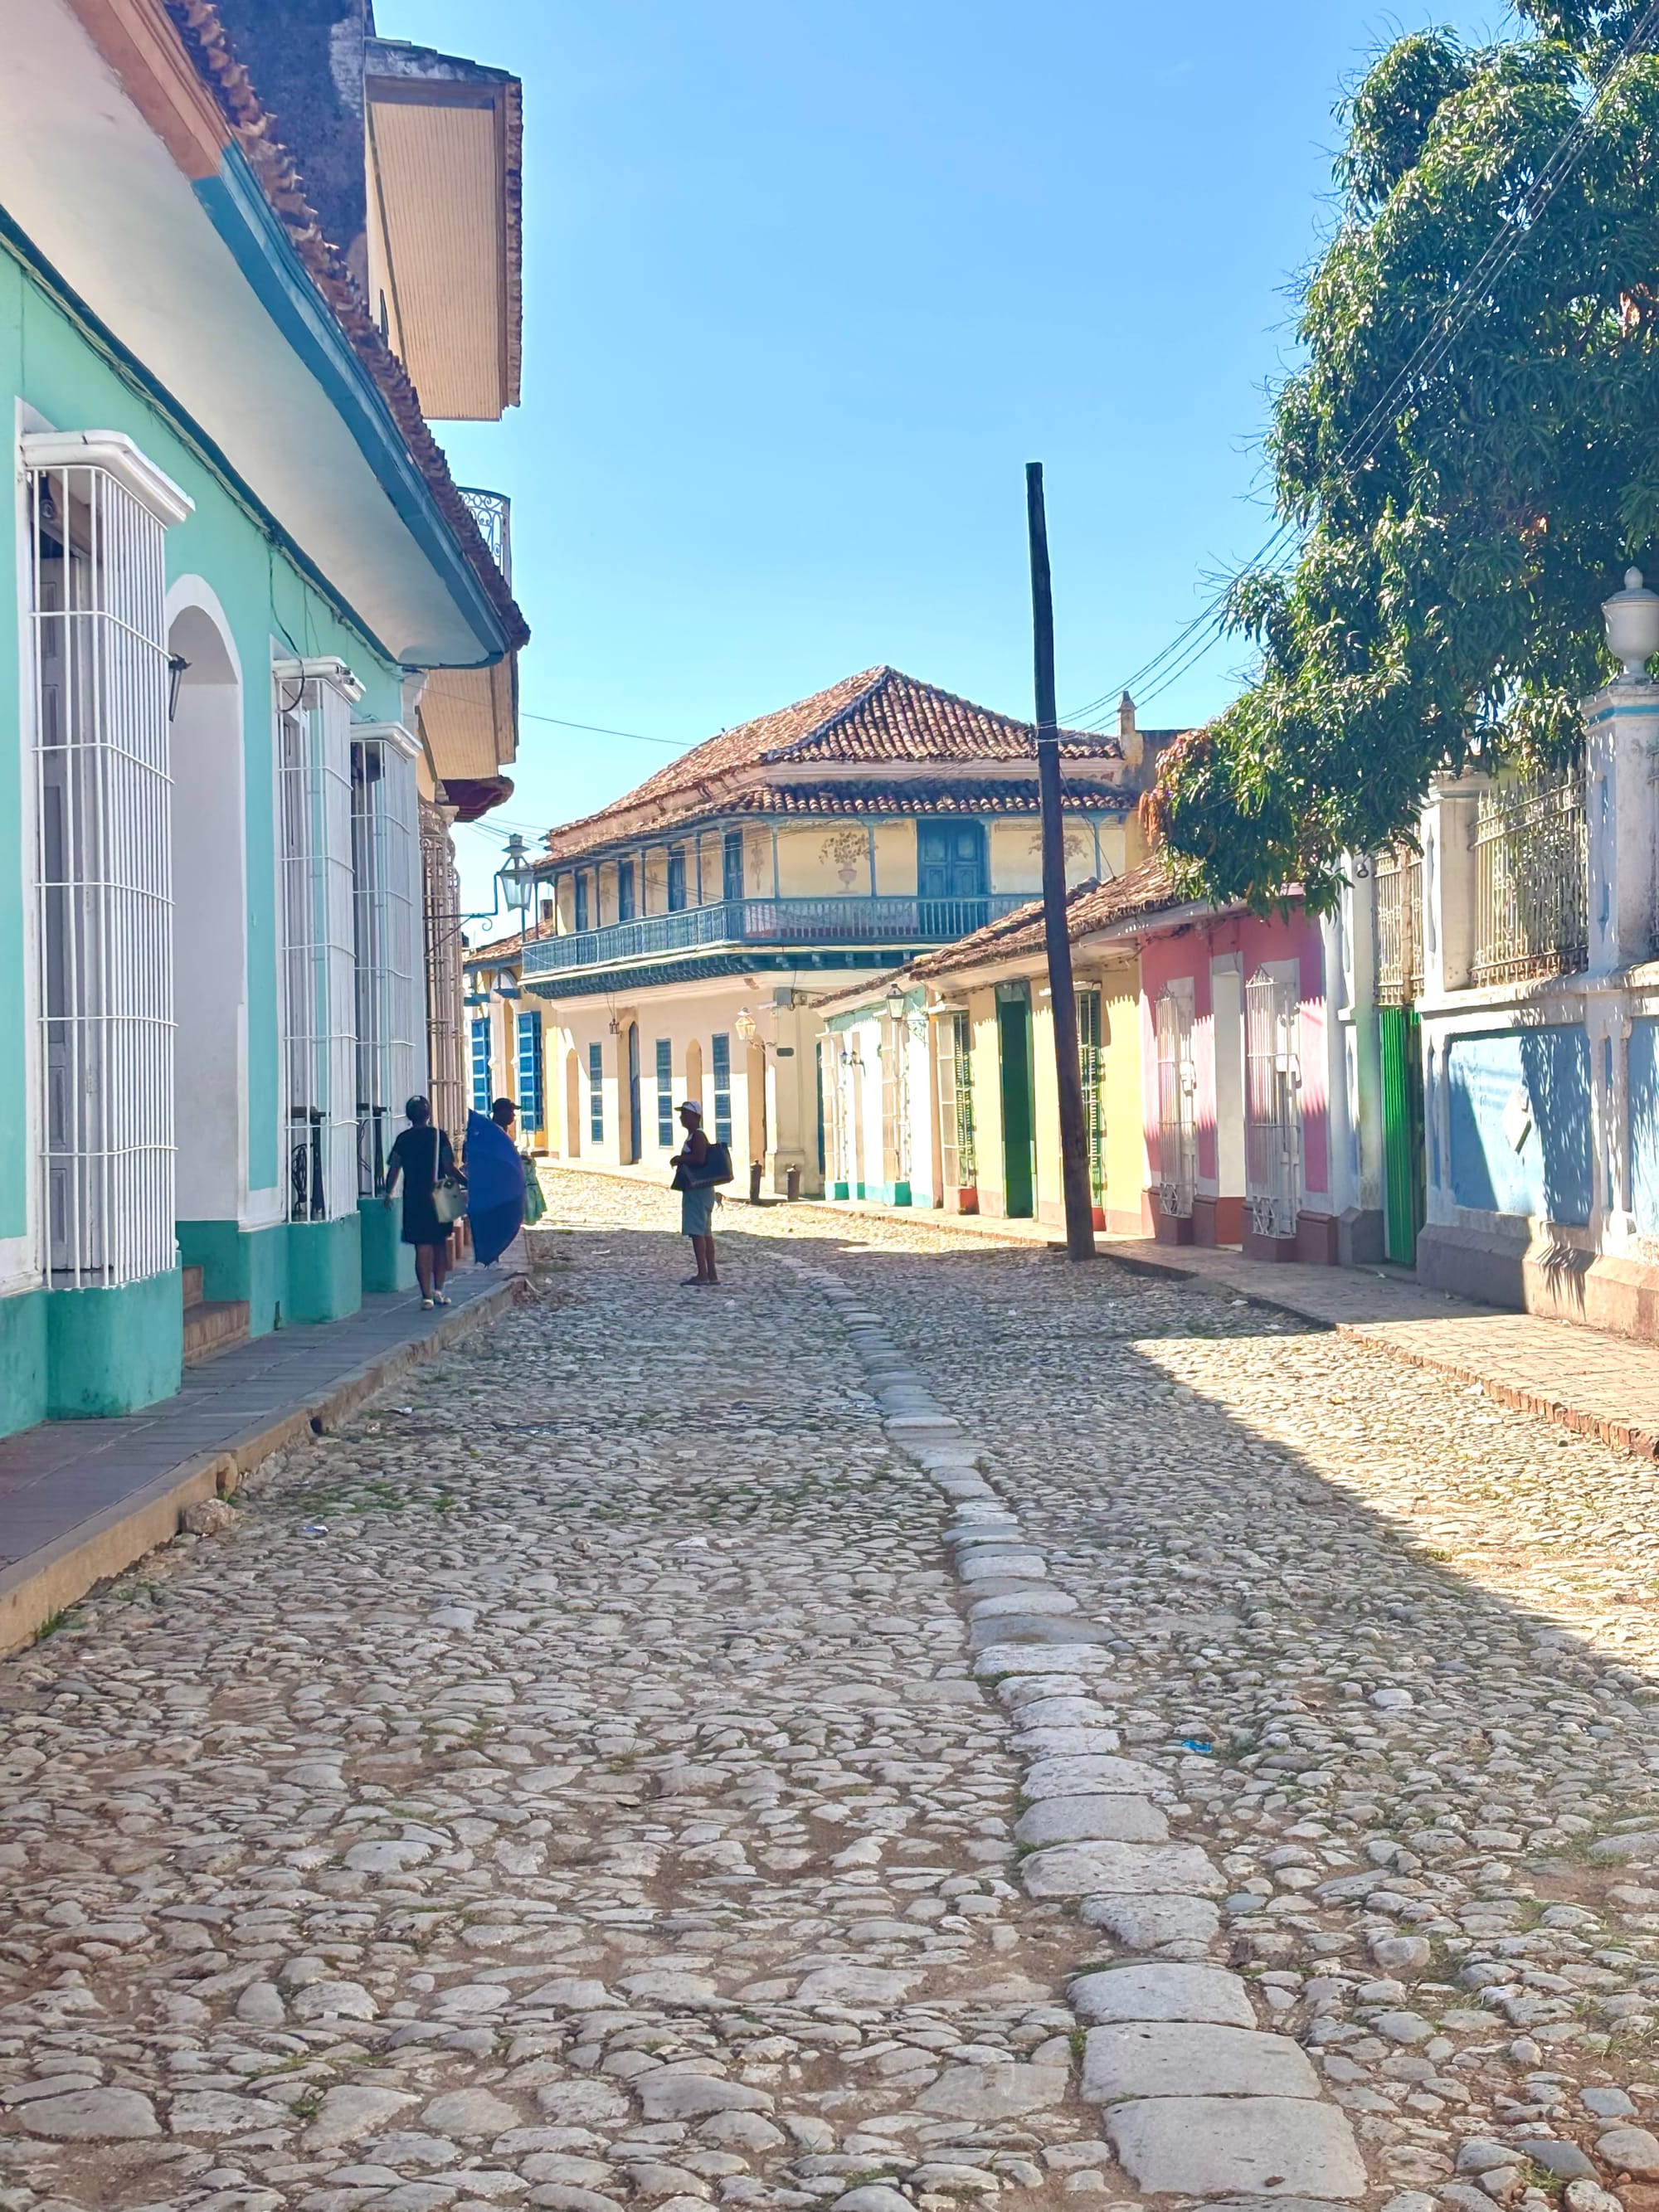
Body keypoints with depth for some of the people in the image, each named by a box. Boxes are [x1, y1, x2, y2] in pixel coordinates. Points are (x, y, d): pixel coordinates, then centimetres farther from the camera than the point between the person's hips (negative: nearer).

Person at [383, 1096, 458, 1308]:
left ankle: (427, 1295, -2)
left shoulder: (403, 1139, 1)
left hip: (414, 1199, 1)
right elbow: (449, 1168, -9)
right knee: (441, 1245, 13)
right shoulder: (438, 1136, -4)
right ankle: (438, 1291, 11)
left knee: (423, 1247, 2)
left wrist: (389, 1192, 18)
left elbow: (394, 1169, 4)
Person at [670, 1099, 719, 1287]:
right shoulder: (694, 1136, 19)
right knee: (705, 1232, 11)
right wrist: (681, 1160, 16)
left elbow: (699, 1159, -27)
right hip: (701, 1190, 11)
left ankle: (702, 1275, -15)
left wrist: (679, 1159, -15)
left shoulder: (697, 1136, -14)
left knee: (697, 1232, -12)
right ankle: (711, 1275, 14)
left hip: (697, 1191, -11)